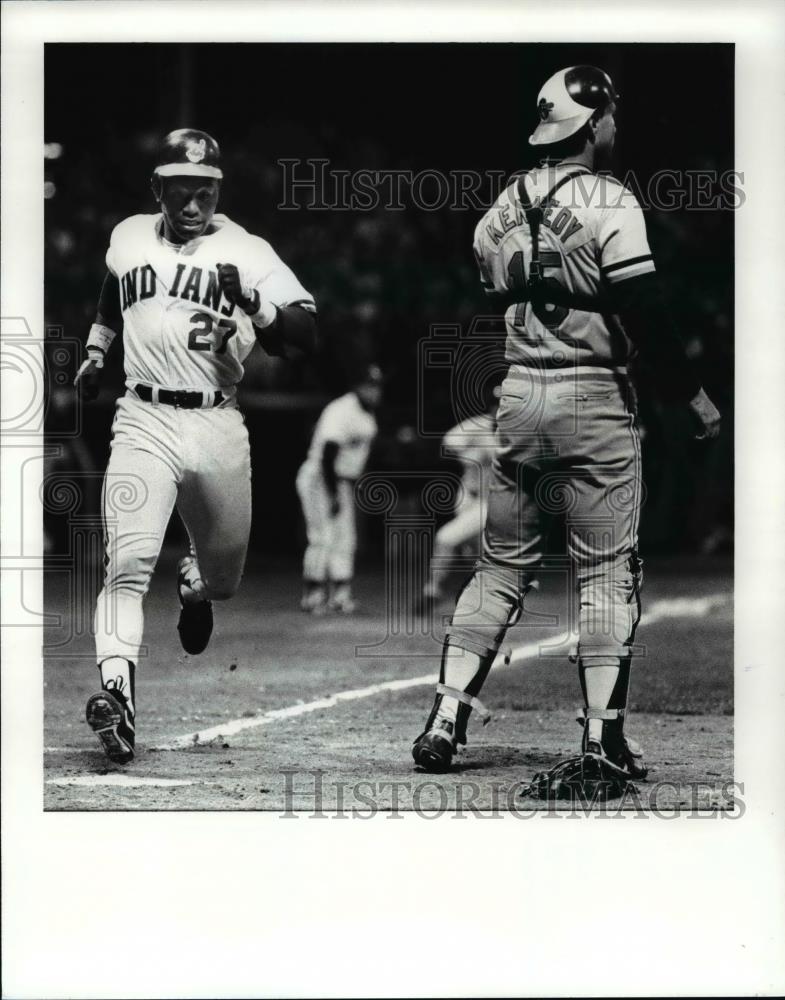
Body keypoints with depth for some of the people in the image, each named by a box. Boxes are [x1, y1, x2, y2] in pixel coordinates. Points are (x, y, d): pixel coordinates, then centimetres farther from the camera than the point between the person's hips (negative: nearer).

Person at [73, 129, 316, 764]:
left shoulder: (246, 253, 0)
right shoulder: (128, 239, 10)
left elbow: (305, 335, -11)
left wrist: (252, 304, -26)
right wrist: (96, 350, 25)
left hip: (218, 427, 0)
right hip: (144, 421, 0)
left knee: (225, 575, 16)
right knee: (130, 560, -20)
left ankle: (196, 584, 53)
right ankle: (117, 691, -28)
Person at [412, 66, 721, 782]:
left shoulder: (503, 207, 9)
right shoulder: (609, 203, -9)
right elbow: (644, 315, -14)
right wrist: (696, 398, -7)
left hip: (517, 399, 5)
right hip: (592, 398, -5)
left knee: (501, 568, 11)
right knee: (607, 574, 0)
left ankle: (446, 722, 4)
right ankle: (603, 737, -4)